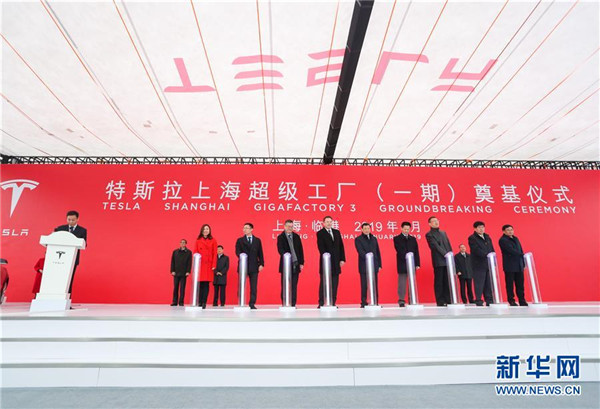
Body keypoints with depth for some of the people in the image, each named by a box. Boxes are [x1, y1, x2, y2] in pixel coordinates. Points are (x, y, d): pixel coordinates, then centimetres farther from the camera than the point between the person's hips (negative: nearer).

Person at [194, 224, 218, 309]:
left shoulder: (213, 241, 6)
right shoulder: (198, 241, 9)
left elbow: (215, 254, 3)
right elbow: (195, 253, 9)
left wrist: (214, 265, -4)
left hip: (209, 265, -1)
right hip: (200, 264, 1)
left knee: (206, 284, -3)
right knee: (200, 284, -1)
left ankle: (204, 302, 3)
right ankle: (199, 302, 9)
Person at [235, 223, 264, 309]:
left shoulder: (257, 240, 12)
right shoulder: (240, 240, 9)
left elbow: (260, 253, 9)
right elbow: (237, 251, -3)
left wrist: (261, 264, 1)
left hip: (254, 266, 1)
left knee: (254, 287, 1)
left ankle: (252, 304, 8)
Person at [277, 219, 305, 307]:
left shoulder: (297, 236, 11)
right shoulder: (280, 237, 1)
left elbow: (301, 250, 10)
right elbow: (280, 250, -11)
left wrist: (301, 263, 5)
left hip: (296, 264, 3)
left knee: (294, 286, 6)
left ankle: (293, 304, 13)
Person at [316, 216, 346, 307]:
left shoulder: (337, 232, 14)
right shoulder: (320, 233, 0)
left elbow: (341, 246, 12)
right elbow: (321, 247, -9)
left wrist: (342, 259, 4)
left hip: (336, 262, 4)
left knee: (334, 283, 6)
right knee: (323, 283, 1)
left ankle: (333, 303, 12)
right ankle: (321, 303, 7)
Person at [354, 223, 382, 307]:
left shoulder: (374, 239, 16)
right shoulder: (358, 239, 1)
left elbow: (378, 252, 16)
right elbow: (360, 251, -11)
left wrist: (379, 264, 10)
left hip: (374, 265, 4)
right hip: (364, 266, -4)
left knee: (374, 285, 5)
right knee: (364, 285, 0)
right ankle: (363, 302, 7)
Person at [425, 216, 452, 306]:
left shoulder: (443, 233, 20)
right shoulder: (429, 234, -1)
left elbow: (449, 246, 16)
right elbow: (436, 246, -11)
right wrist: (445, 254, -18)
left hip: (448, 260, 6)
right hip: (439, 261, -6)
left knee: (447, 281, 7)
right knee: (439, 282, -2)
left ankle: (448, 300, 12)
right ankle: (440, 302, 3)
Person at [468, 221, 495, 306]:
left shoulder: (487, 237, 17)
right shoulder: (472, 238, -4)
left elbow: (492, 249, 14)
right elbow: (477, 250, -15)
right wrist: (487, 255, -19)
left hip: (489, 264, 6)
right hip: (479, 265, -6)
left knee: (489, 284, 7)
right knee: (479, 284, -3)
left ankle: (489, 301, 13)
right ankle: (478, 301, 3)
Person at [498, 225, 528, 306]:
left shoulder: (516, 238, 16)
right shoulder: (503, 240, -8)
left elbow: (521, 251, 16)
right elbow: (511, 250, -17)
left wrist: (523, 264, 12)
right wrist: (522, 255, -16)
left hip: (519, 266, 7)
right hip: (509, 266, -6)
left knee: (520, 284, 6)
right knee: (510, 284, 0)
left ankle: (522, 301, 12)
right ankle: (511, 301, 7)